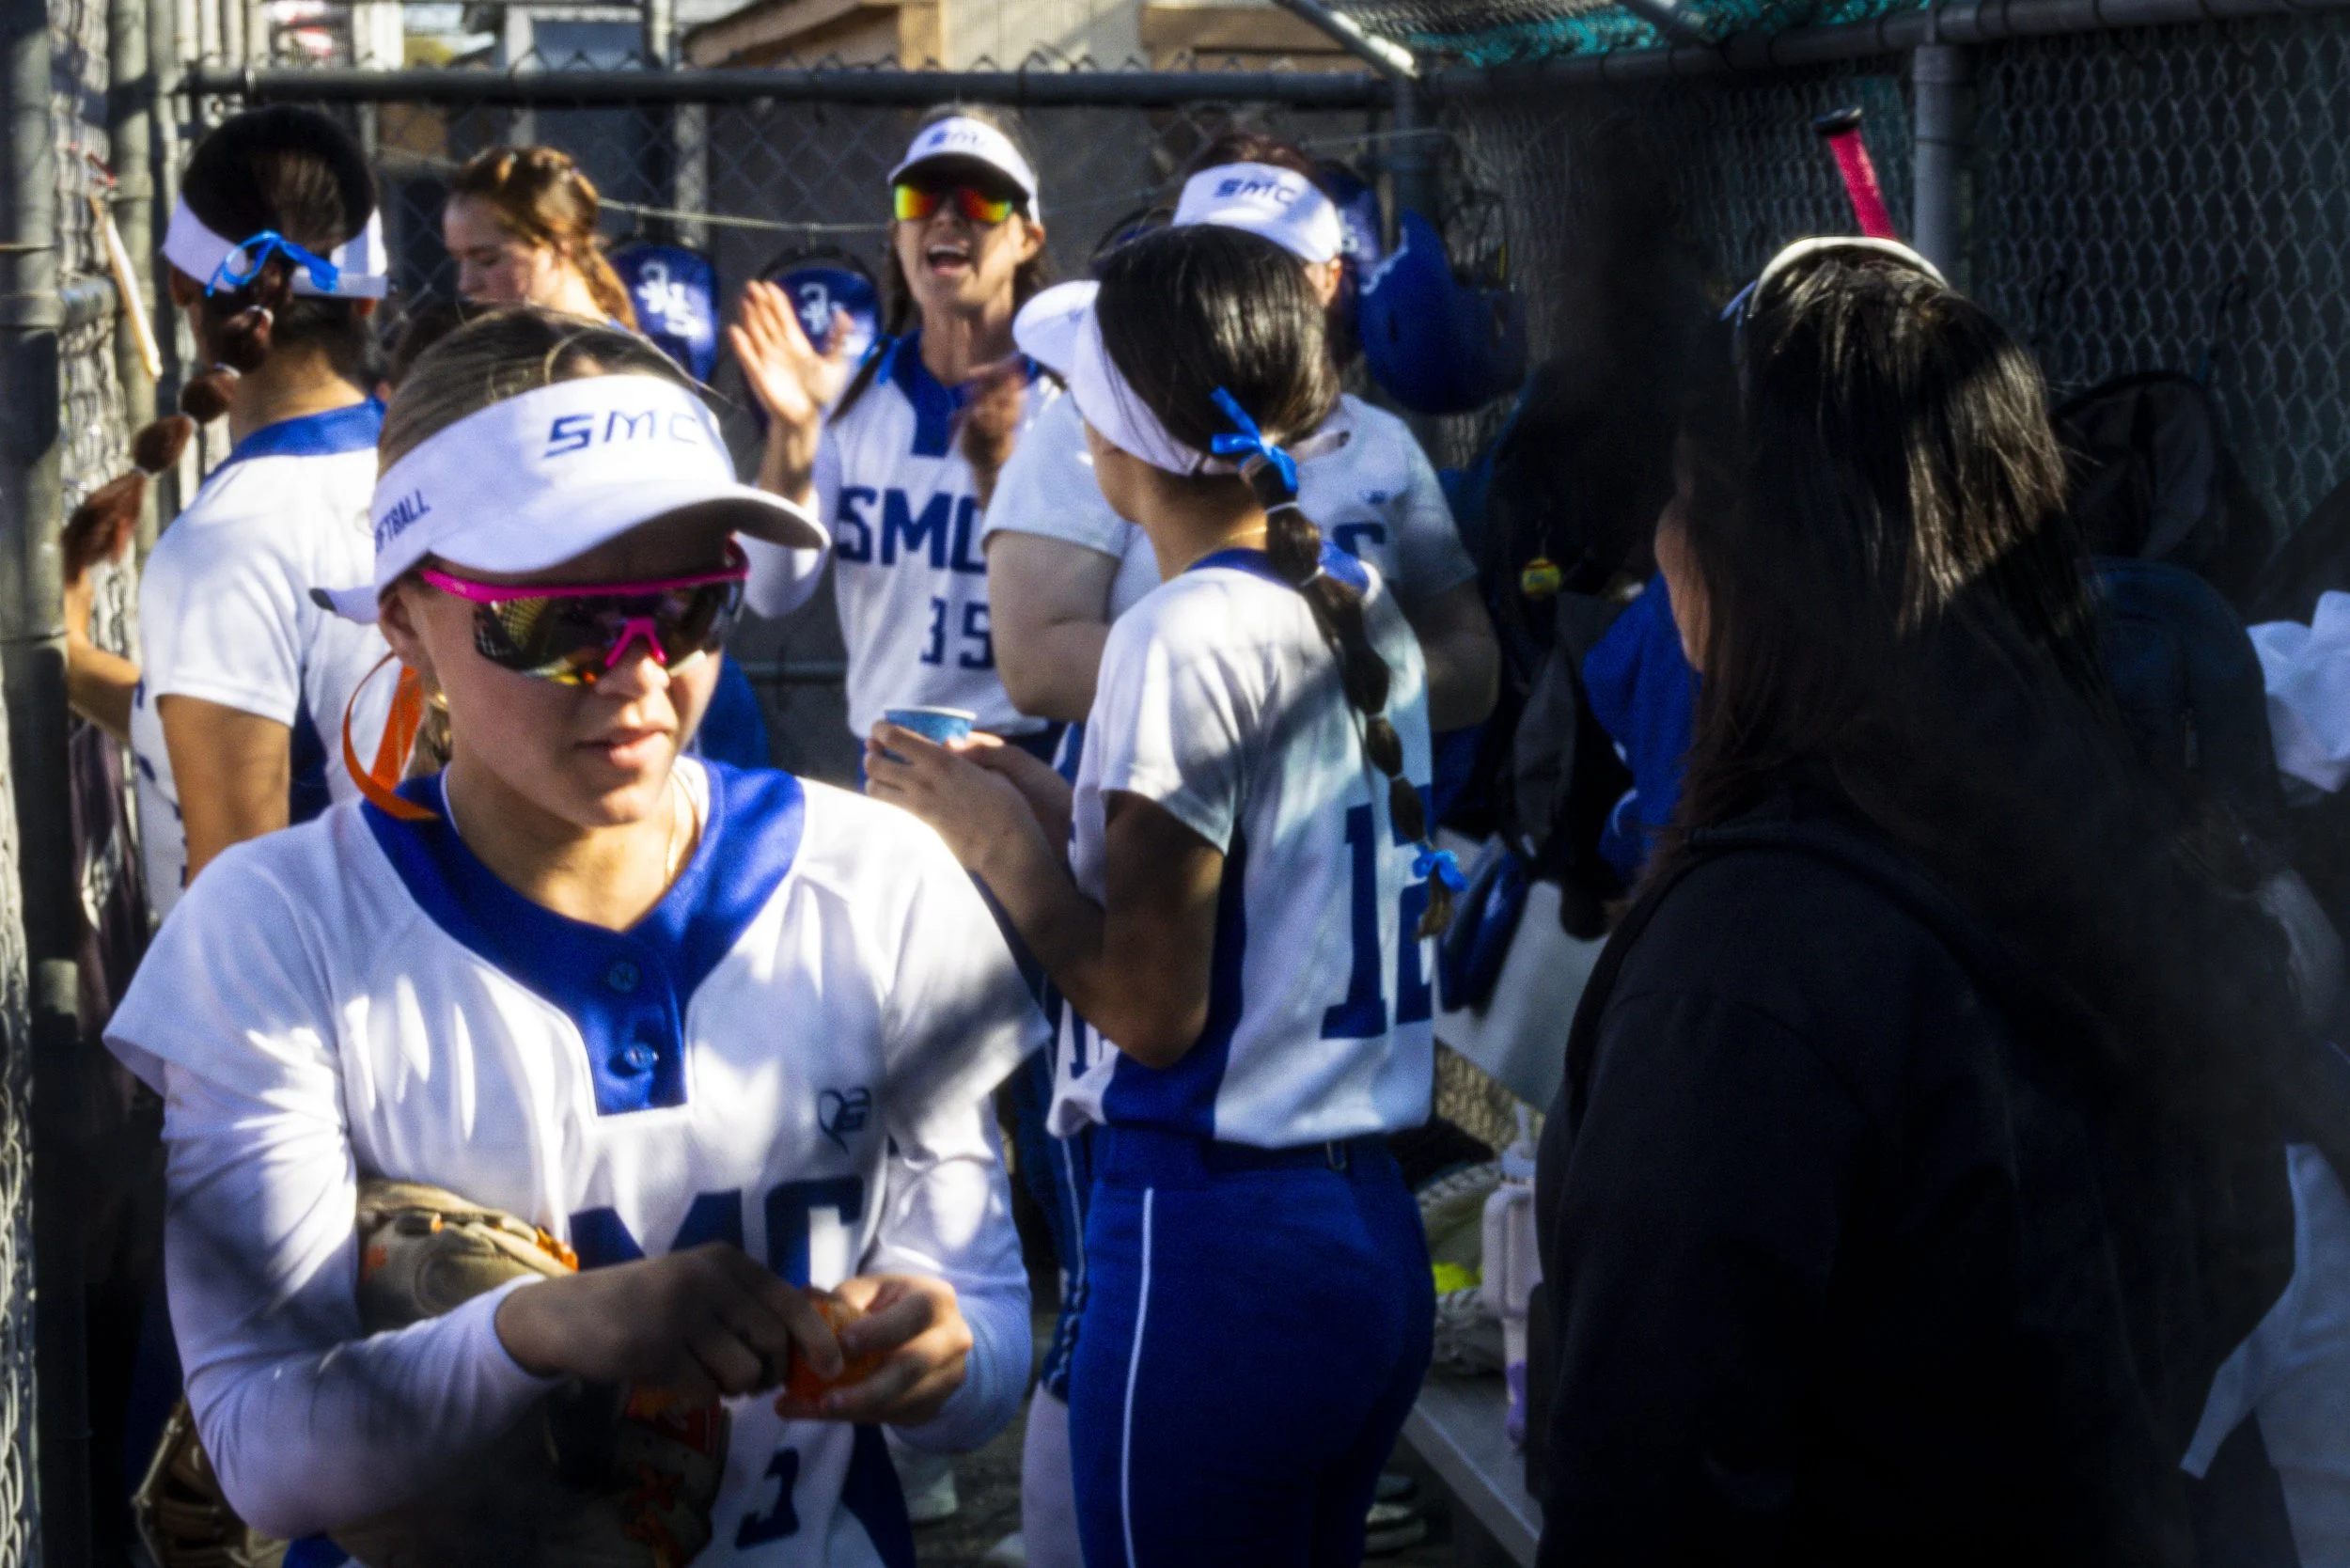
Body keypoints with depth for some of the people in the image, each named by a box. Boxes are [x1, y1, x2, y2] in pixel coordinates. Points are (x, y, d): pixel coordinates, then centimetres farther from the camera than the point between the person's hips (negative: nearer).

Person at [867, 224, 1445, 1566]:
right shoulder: (1365, 610, 9)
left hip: (1212, 1248, -9)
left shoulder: (1187, 640, -16)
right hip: (1371, 1226, 9)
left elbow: (1149, 1007, -17)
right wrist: (1063, 809, 17)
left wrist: (998, 841, -4)